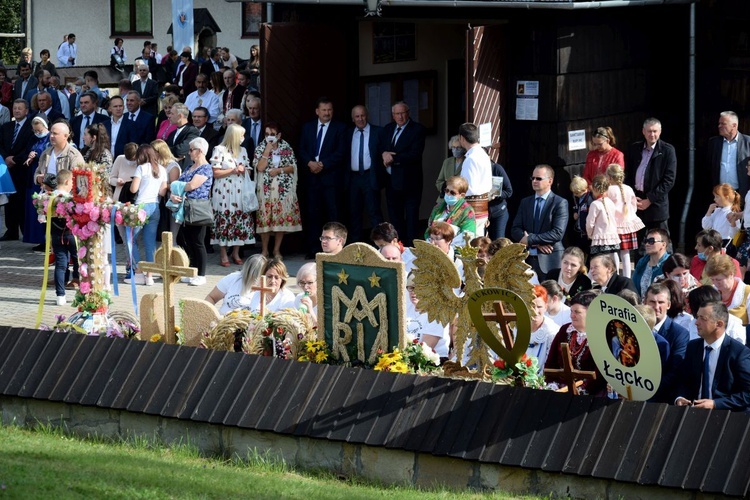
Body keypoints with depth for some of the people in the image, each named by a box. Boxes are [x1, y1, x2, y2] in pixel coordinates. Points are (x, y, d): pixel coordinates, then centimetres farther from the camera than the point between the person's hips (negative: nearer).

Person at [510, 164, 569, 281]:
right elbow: (515, 230, 9)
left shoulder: (560, 203, 0)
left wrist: (530, 240, -12)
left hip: (549, 260, -4)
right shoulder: (525, 202, 16)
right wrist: (536, 243, -8)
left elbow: (557, 233, -11)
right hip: (527, 258, 4)